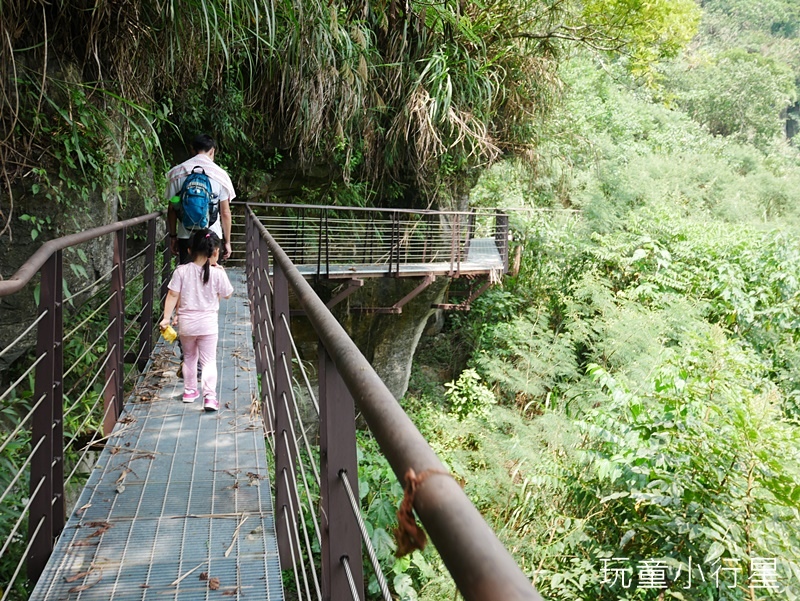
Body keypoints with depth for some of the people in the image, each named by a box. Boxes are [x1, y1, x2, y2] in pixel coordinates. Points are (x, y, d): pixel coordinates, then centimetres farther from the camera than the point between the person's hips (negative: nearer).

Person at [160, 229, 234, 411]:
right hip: (208, 323, -2)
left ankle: (189, 390, 31)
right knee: (209, 360, 3)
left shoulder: (181, 271, -7)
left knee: (189, 357, 21)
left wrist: (166, 318, 0)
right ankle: (209, 395, -9)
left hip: (186, 322, 2)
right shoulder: (217, 273, -11)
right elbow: (227, 294, 3)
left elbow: (173, 296, -6)